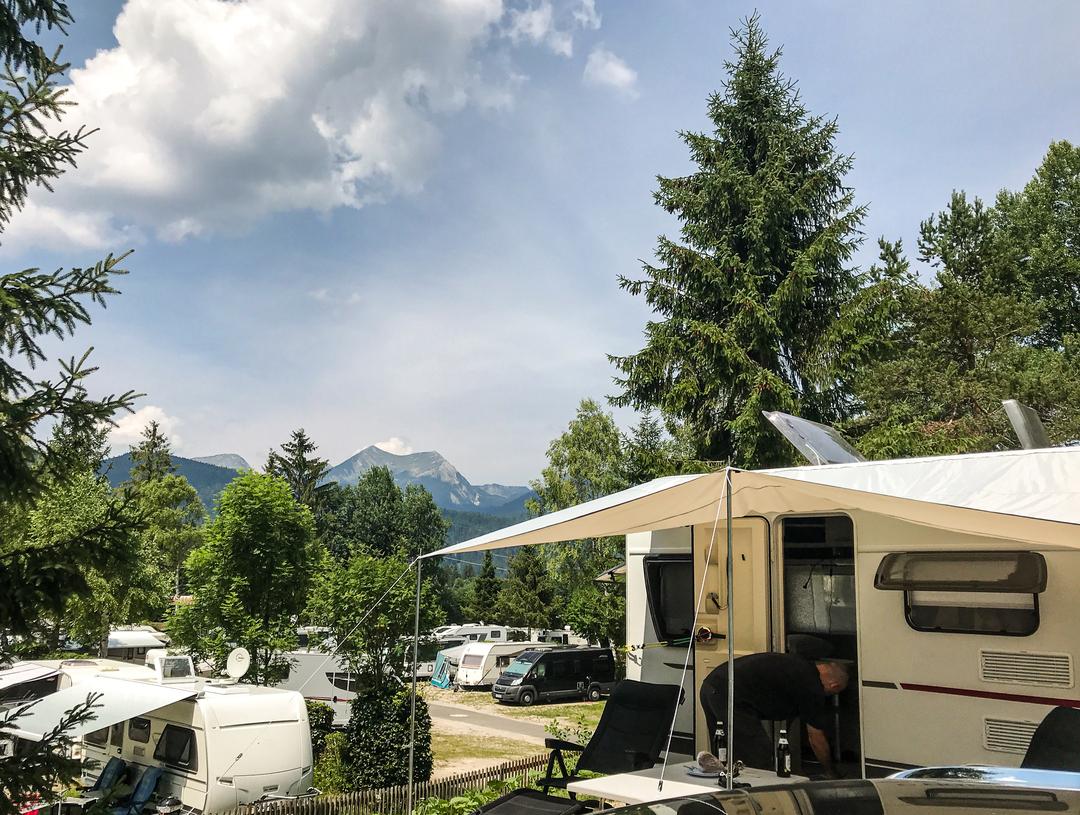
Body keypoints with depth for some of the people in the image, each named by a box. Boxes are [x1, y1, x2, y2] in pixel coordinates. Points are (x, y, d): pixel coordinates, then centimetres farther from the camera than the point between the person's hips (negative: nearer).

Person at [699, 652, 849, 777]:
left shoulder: (800, 665, 22)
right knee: (759, 760, -2)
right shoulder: (812, 687, -2)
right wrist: (831, 772, 26)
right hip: (729, 696, -10)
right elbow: (816, 739, 9)